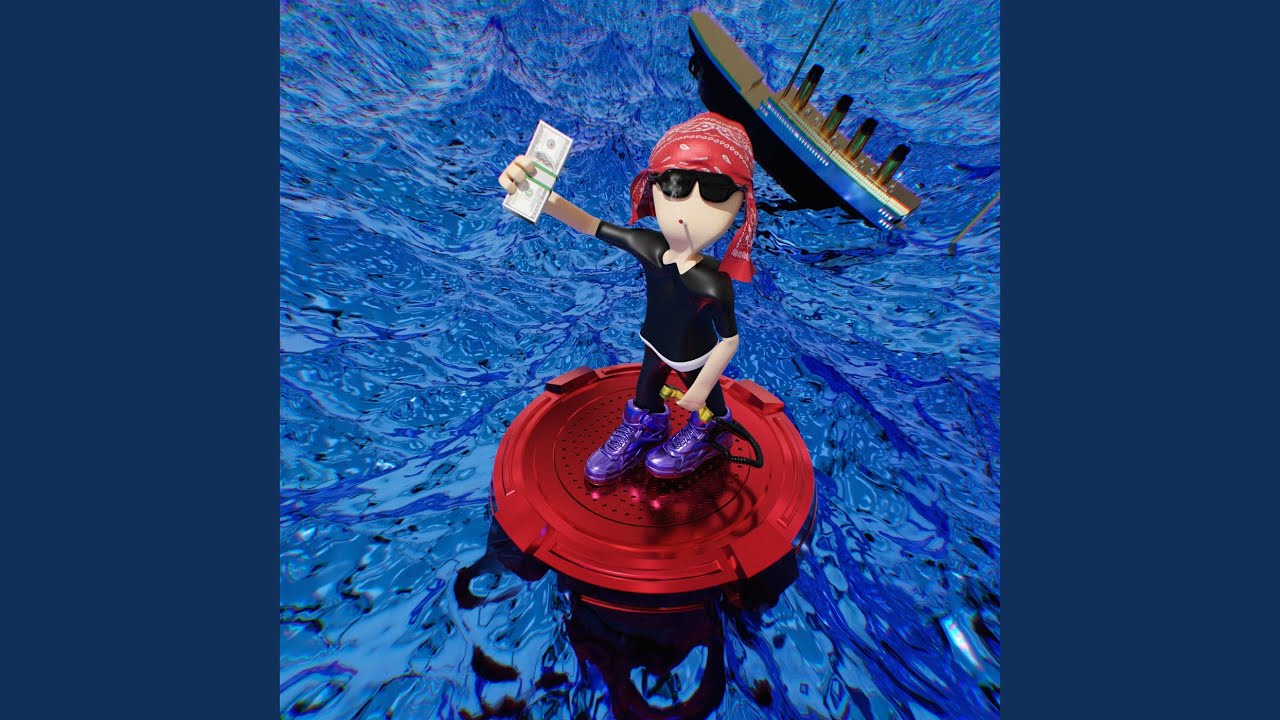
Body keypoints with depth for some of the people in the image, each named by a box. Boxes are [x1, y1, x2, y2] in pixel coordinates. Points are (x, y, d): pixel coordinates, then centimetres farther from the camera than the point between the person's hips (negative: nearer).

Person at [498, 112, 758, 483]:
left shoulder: (714, 285, -40)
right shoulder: (645, 245, -28)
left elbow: (729, 341, -26)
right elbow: (587, 223, -18)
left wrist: (700, 387, -12)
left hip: (693, 358, -4)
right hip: (655, 346, 5)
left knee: (706, 405, 27)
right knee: (644, 396, 30)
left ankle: (706, 435, 60)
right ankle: (645, 428, 61)